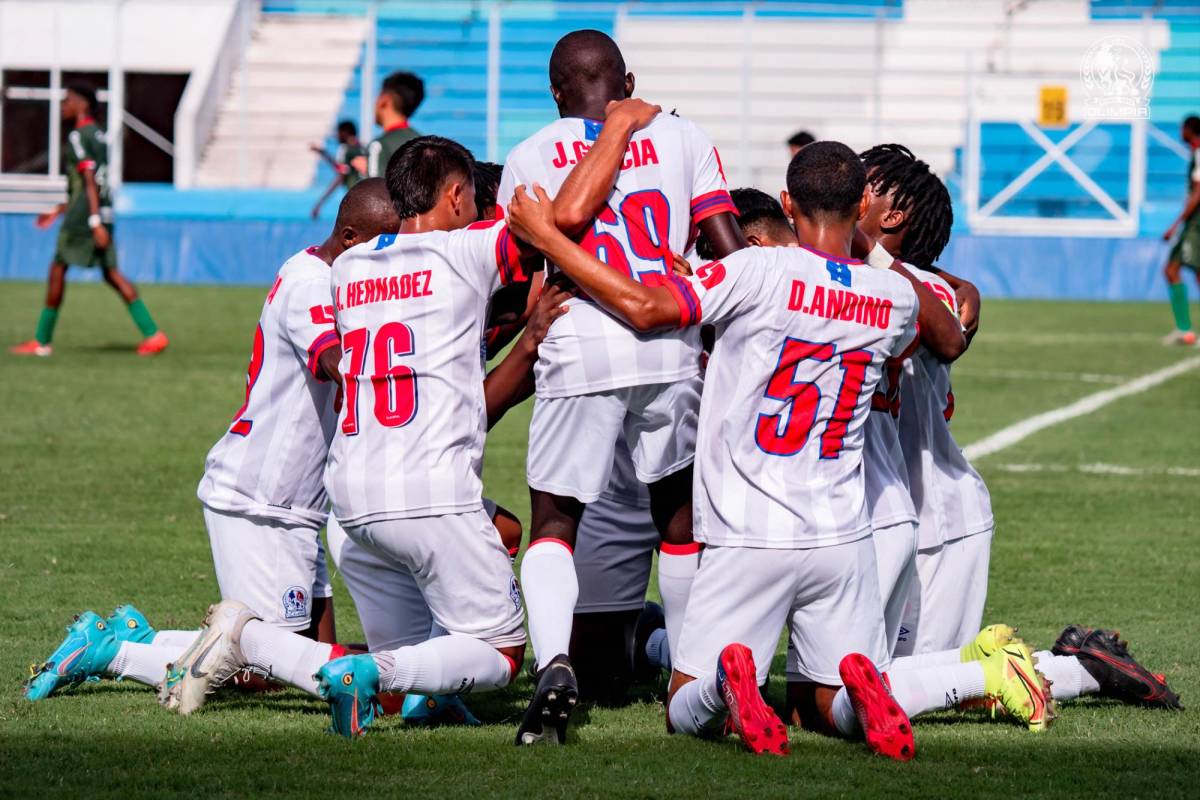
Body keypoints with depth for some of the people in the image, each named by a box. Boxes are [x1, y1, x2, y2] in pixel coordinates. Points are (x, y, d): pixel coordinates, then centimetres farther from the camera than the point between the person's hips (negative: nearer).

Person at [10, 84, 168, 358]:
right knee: (111, 273, 7)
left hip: (84, 215, -8)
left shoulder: (78, 137, -10)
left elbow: (90, 181, -19)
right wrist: (58, 212, 33)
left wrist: (95, 221, -24)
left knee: (58, 268, 2)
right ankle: (152, 334, -3)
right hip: (103, 210, 8)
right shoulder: (97, 135, 18)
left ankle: (42, 341, 7)